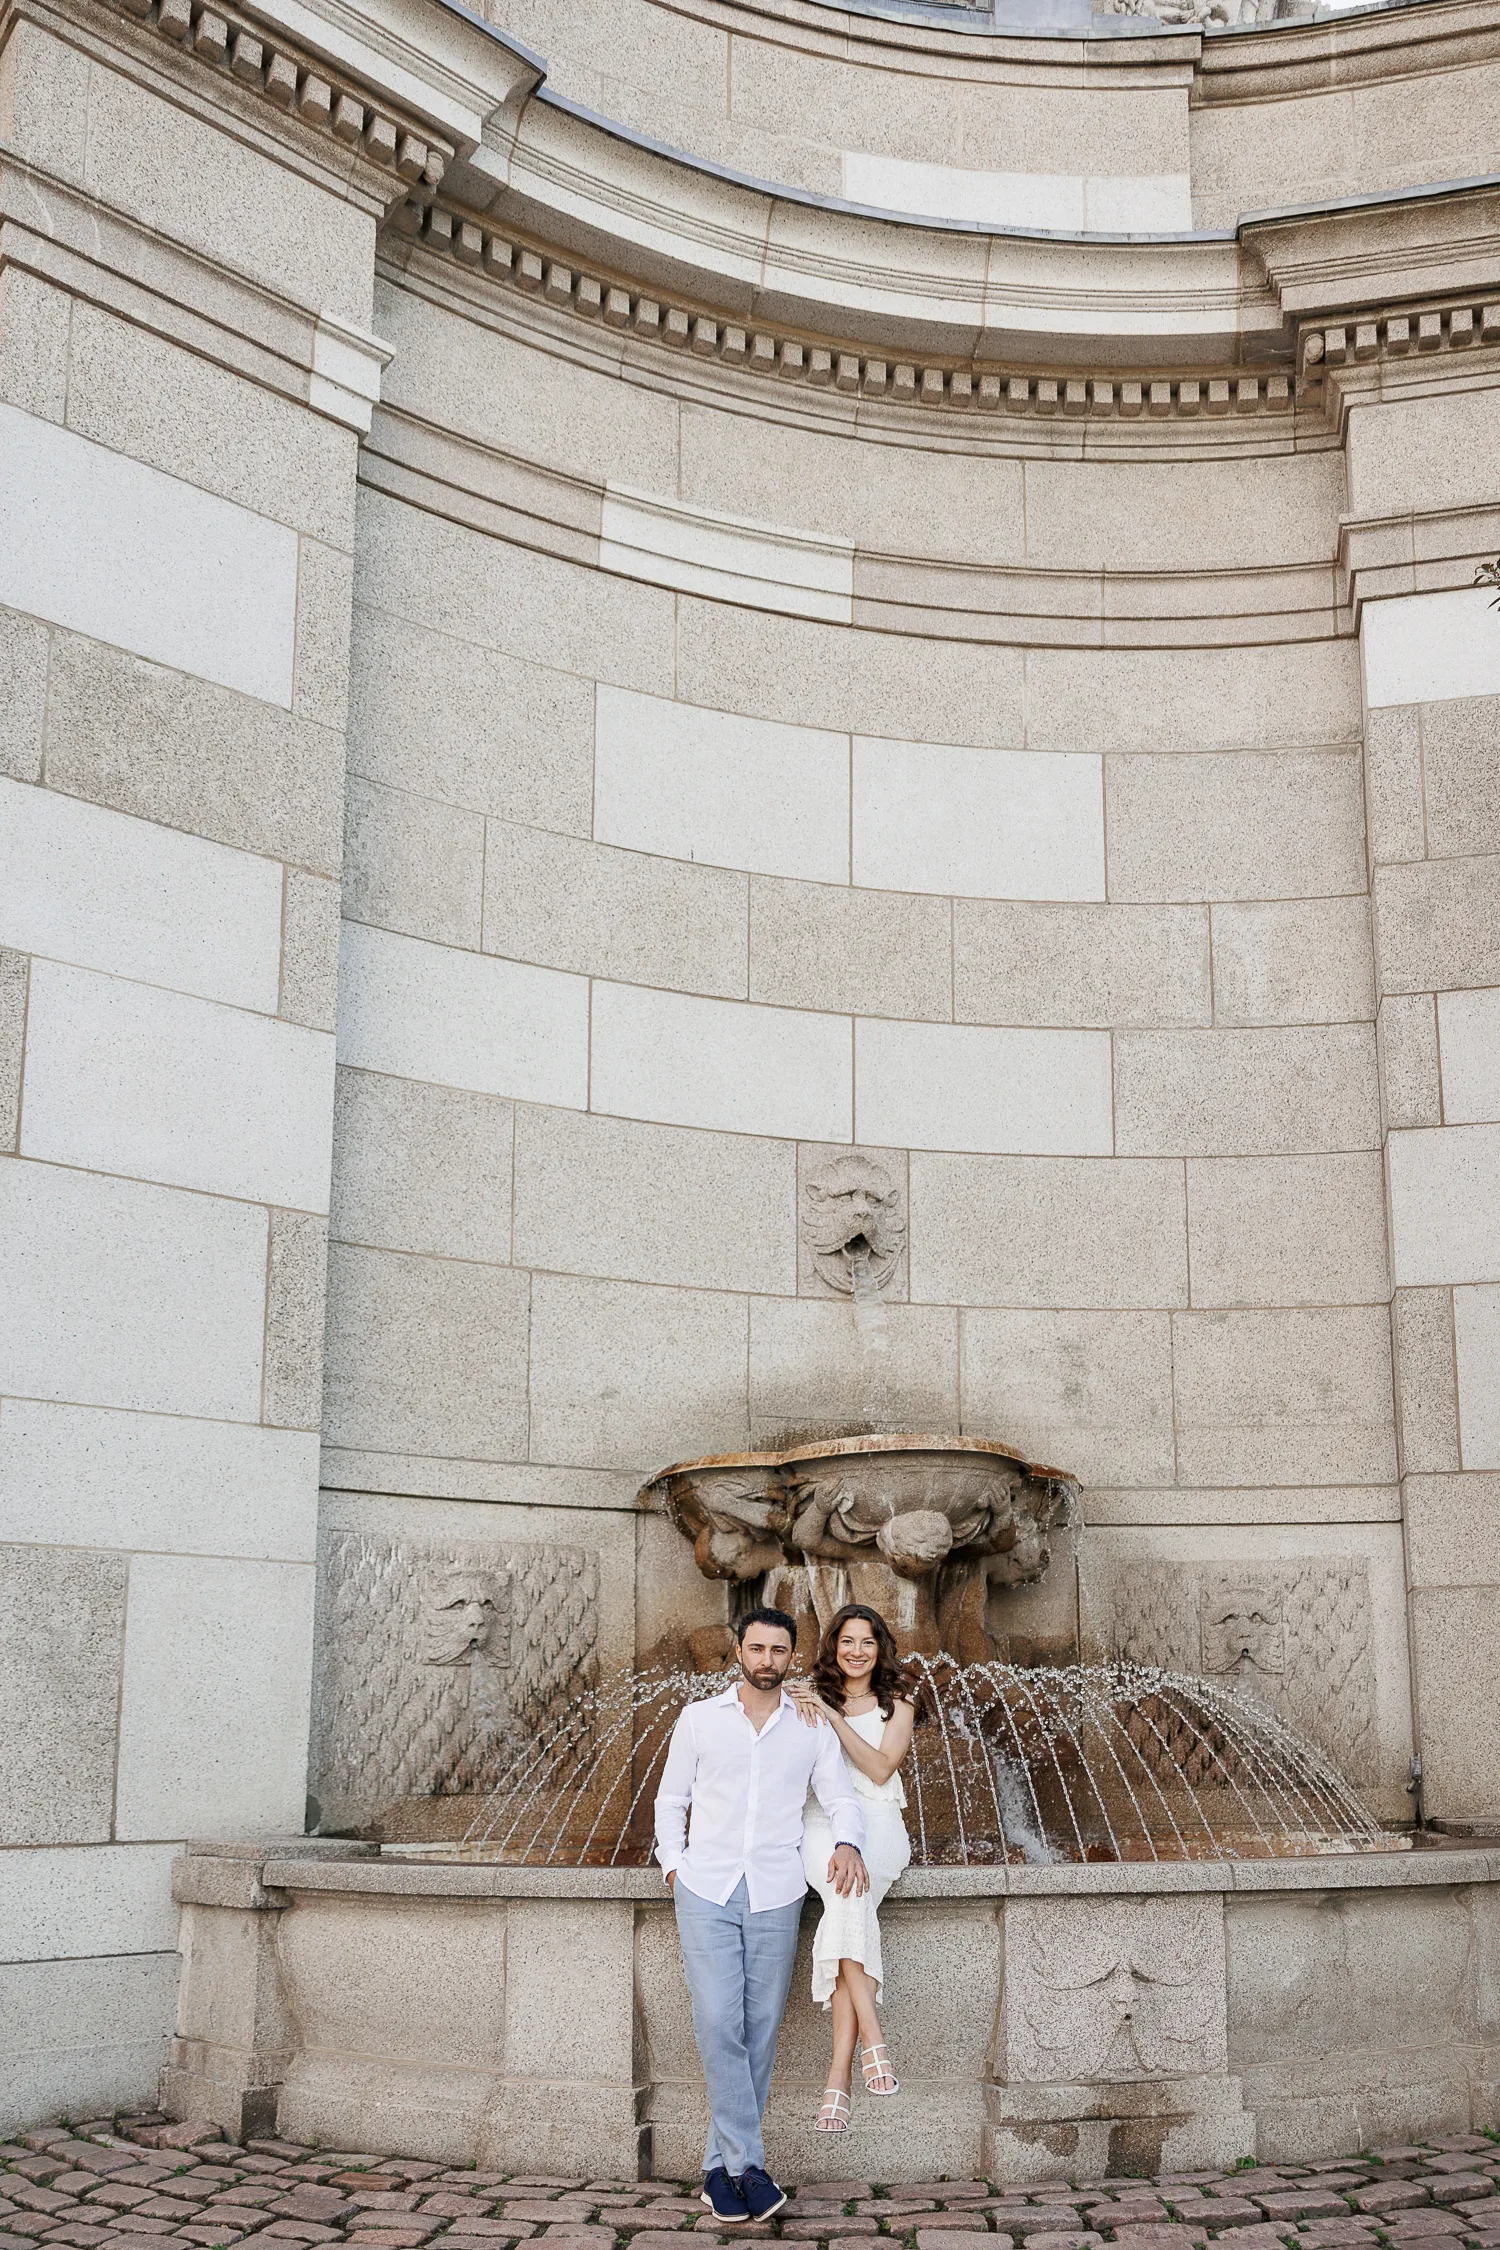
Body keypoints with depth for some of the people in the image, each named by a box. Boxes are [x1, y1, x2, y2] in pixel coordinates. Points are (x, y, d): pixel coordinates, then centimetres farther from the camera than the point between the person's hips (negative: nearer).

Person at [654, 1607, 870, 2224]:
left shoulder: (812, 1728, 10)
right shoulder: (699, 1718, 8)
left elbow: (841, 1796, 8)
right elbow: (671, 1798, 14)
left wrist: (846, 1842, -13)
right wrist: (673, 1863, 2)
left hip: (776, 1896, 1)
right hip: (706, 1891, -1)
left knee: (760, 2031, 1)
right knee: (719, 2025, -12)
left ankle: (722, 2165, 11)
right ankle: (747, 2164, -6)